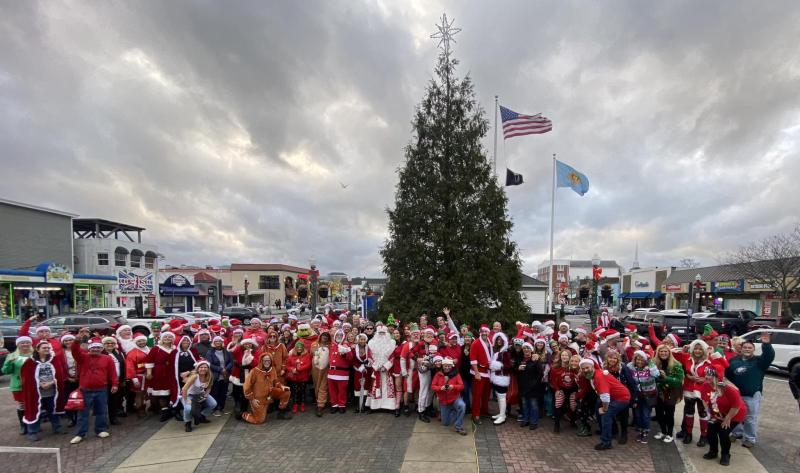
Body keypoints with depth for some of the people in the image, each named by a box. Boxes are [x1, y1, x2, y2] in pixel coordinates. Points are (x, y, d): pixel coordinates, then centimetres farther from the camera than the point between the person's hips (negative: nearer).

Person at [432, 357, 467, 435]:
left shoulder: (456, 374, -6)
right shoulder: (438, 374, -3)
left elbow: (461, 386, -12)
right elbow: (432, 387, -6)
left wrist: (453, 387, -30)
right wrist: (440, 388, -25)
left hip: (455, 398, -2)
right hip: (443, 401, 2)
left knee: (462, 405, -37)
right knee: (445, 423, 6)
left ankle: (459, 427, -22)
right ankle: (452, 412, 36)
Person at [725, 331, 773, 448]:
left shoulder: (759, 361, -3)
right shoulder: (734, 360, 4)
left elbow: (769, 356, -24)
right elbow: (726, 374, 11)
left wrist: (766, 344, -38)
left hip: (752, 395, -4)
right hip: (735, 394, 4)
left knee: (750, 418, 3)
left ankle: (750, 439, 16)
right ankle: (737, 433, 34)